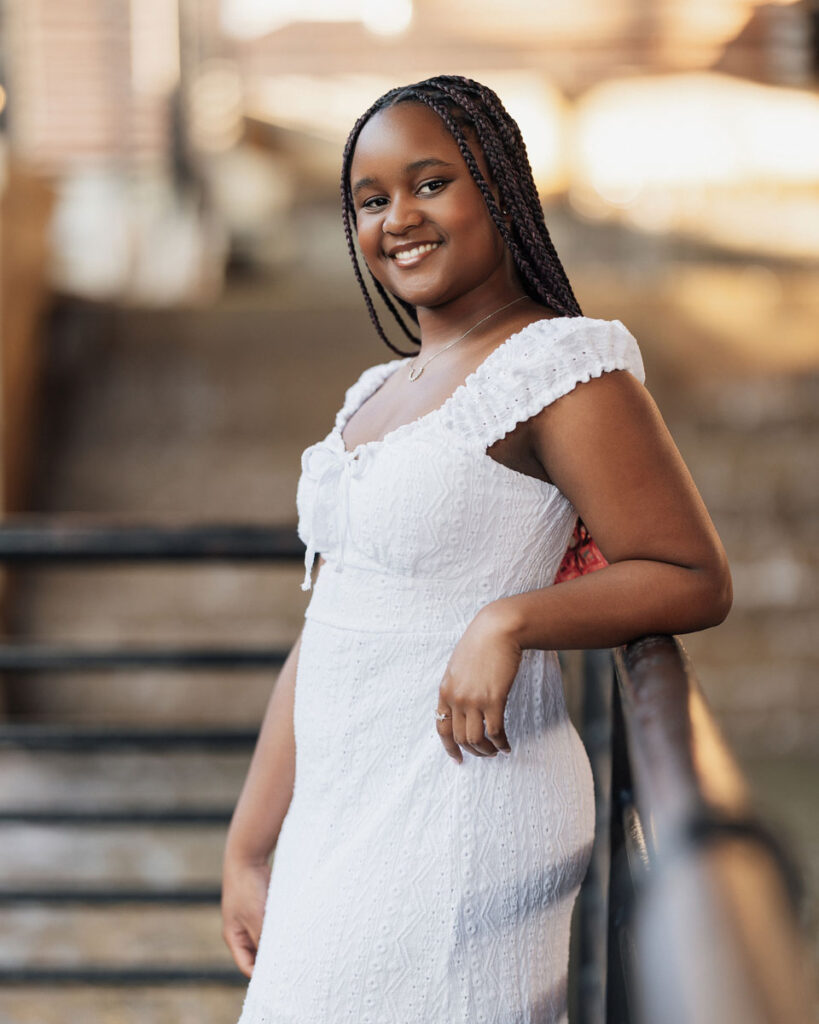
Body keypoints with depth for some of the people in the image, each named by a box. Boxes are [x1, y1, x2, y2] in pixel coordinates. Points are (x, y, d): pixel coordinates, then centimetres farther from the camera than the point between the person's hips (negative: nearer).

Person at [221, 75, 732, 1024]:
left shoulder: (562, 368, -9)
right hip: (336, 824, 8)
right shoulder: (377, 395, 15)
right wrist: (247, 850, 15)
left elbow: (696, 579, -9)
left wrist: (510, 619, -22)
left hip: (462, 820, -8)